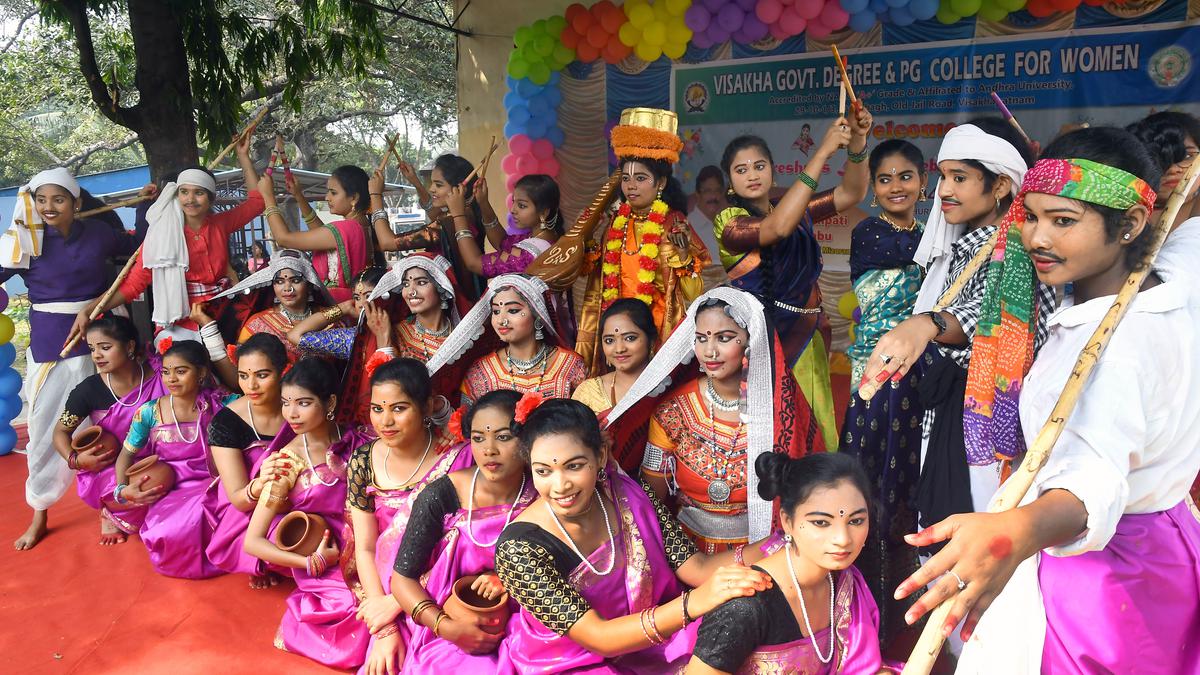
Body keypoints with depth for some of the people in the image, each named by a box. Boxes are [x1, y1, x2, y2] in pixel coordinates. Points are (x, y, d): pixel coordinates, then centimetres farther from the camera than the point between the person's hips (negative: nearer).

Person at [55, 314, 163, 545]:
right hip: (109, 467, -2)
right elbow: (61, 431, 2)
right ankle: (111, 513, 5)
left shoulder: (160, 376, -11)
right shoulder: (89, 390, -10)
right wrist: (75, 460, -16)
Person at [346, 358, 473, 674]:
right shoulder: (364, 461, -5)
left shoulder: (457, 458, -15)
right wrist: (385, 630, -14)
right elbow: (365, 548, -5)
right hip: (381, 585, 3)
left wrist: (395, 602, -14)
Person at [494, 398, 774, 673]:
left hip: (650, 646, 4)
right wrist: (693, 603, -40)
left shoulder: (629, 495, -12)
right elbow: (597, 638, -27)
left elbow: (696, 568, -10)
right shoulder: (518, 549, -24)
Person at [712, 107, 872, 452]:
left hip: (807, 338, 6)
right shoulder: (729, 221, -9)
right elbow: (777, 228, -27)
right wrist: (823, 152, -25)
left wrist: (857, 142, -14)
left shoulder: (796, 208, 11)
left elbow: (851, 193, 5)